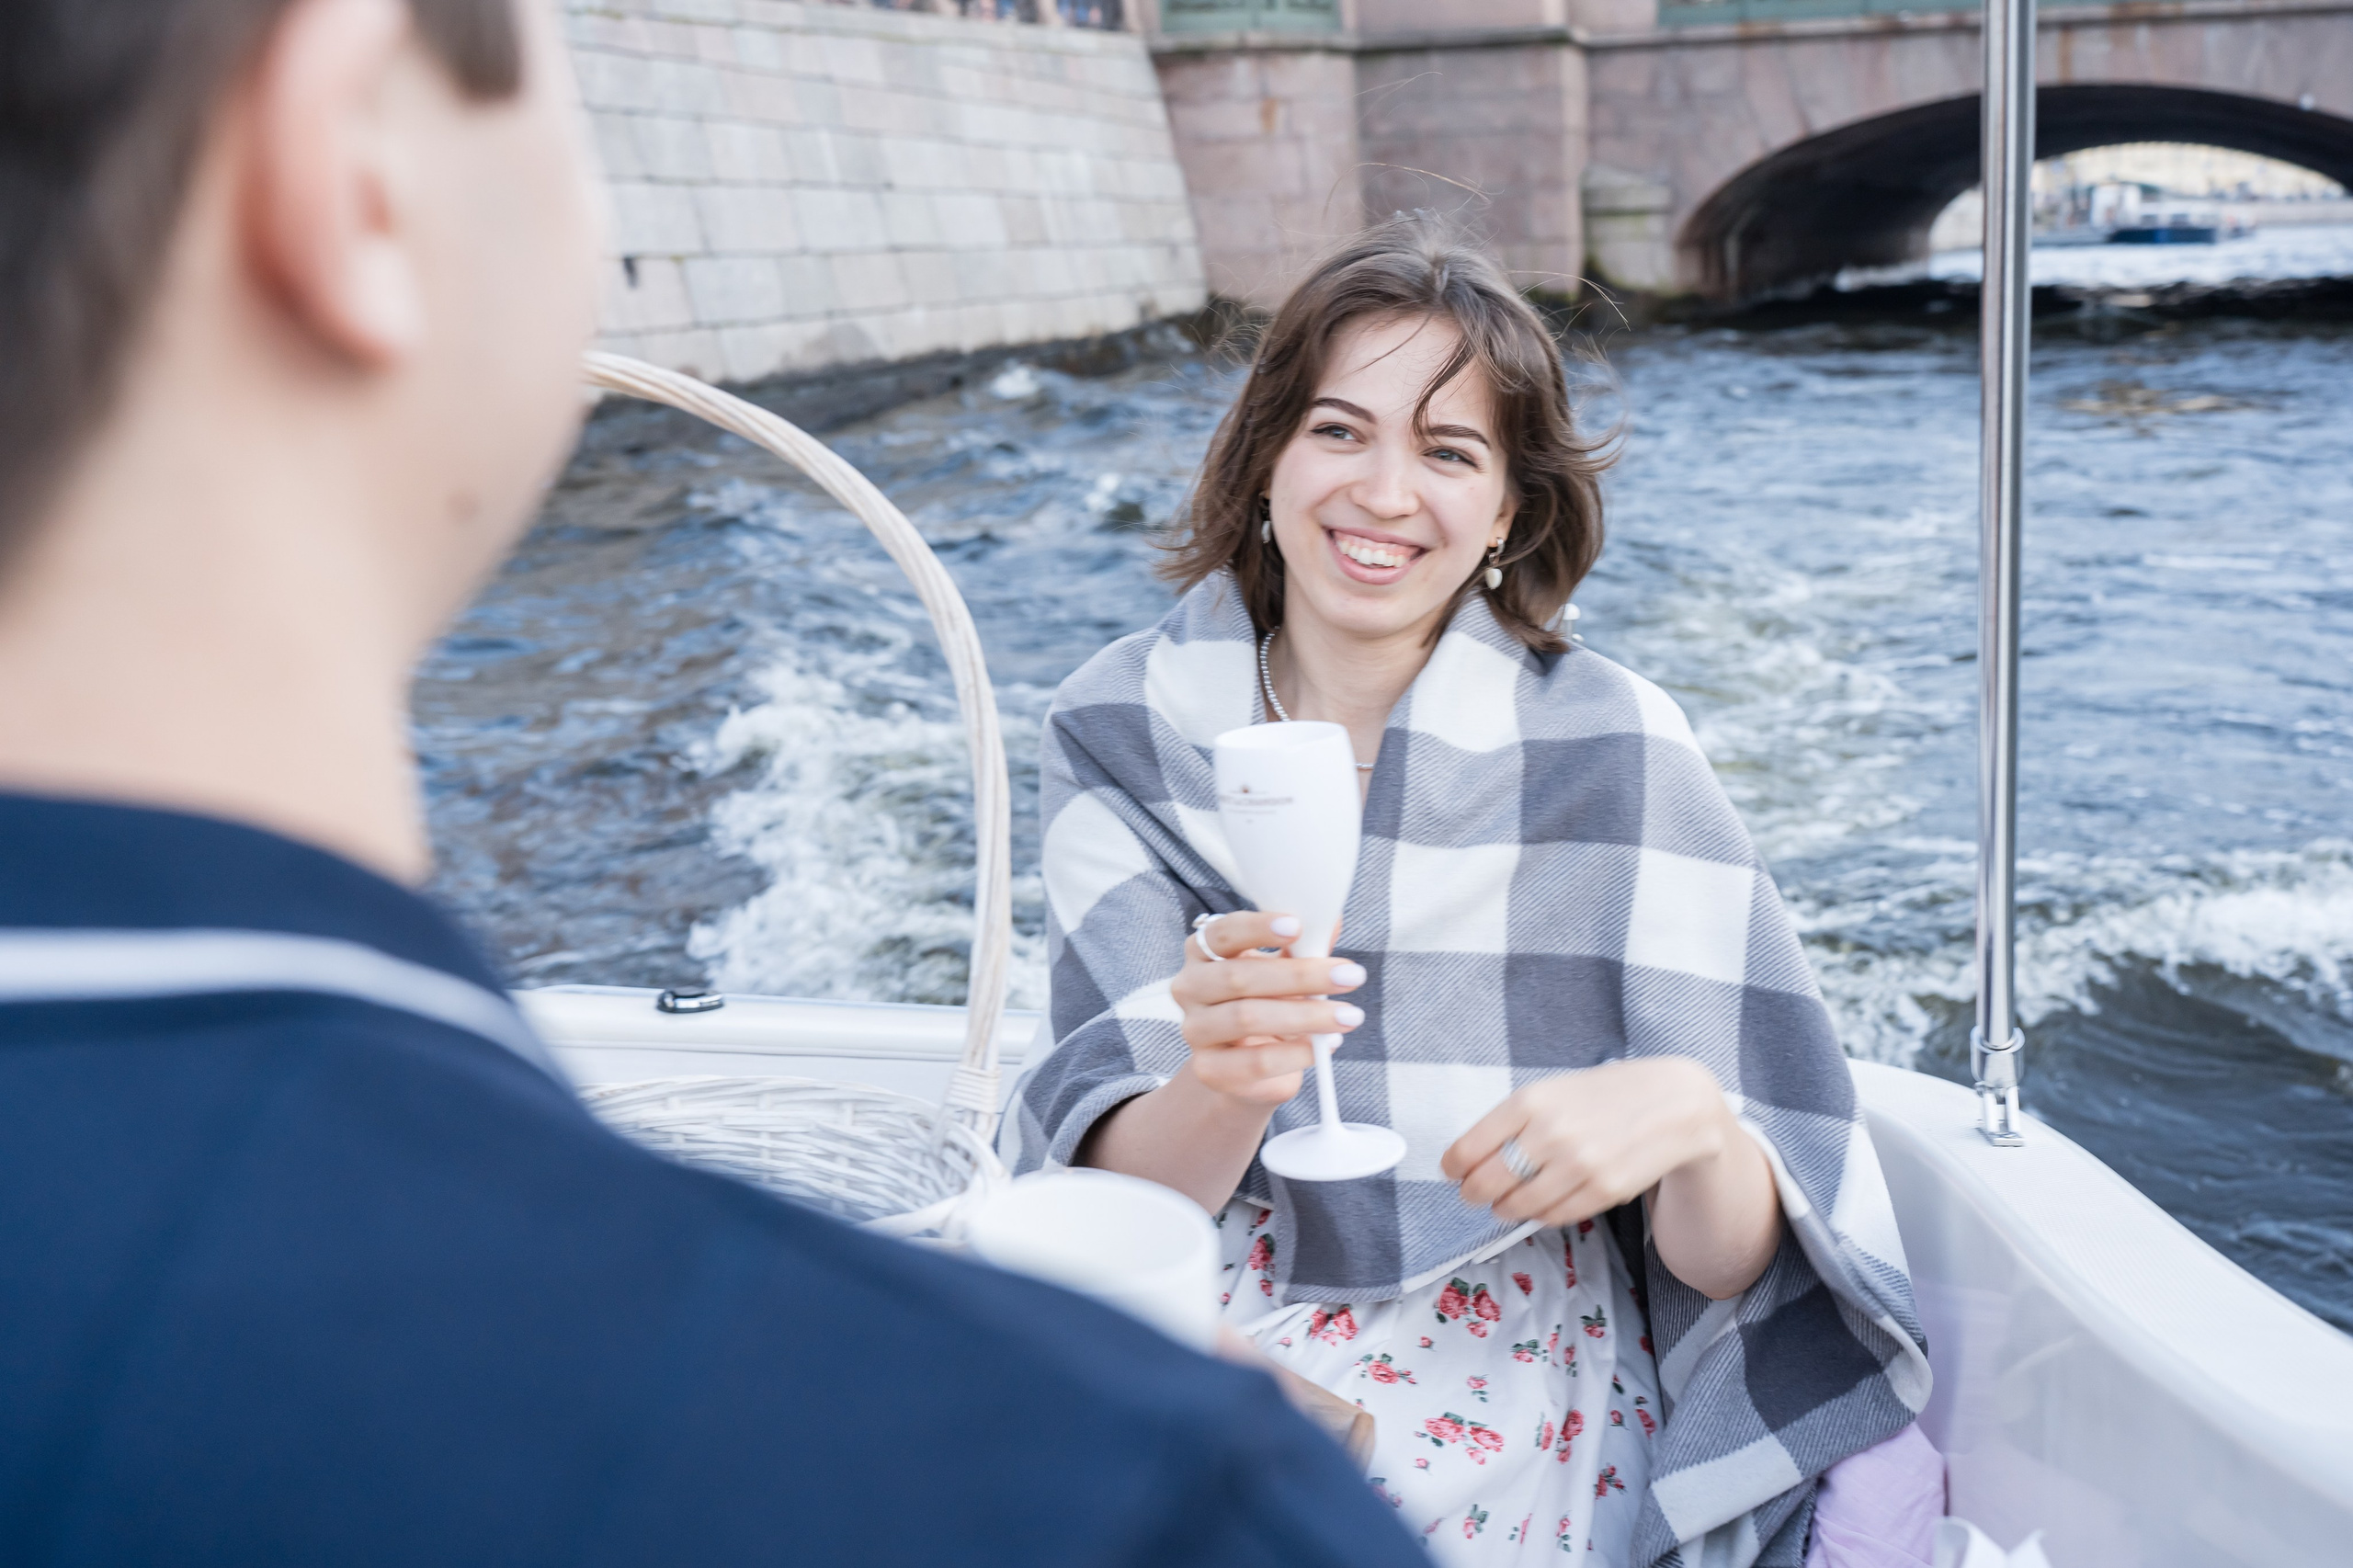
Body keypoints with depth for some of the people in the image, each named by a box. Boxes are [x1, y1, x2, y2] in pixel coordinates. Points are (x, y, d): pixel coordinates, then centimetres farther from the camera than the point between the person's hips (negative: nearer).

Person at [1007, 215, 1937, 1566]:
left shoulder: (1613, 753, -8)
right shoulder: (1123, 729, -3)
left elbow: (1726, 1262, -8)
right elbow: (1121, 1189, -11)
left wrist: (1690, 1116, -30)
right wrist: (1226, 1087, -32)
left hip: (1504, 1400, -1)